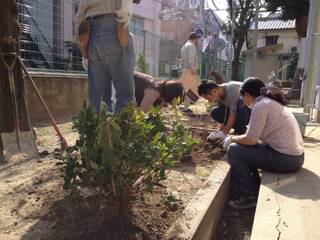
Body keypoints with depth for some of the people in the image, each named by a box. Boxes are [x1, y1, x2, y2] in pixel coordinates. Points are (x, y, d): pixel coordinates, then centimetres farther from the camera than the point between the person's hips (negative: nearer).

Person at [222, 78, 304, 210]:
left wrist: (231, 139, 0)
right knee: (247, 149, 21)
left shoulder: (260, 105, -15)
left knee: (234, 151, -8)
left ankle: (249, 197, 1)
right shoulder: (271, 102, 14)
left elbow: (250, 139, -17)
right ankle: (256, 189, 25)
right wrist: (237, 138, 24)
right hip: (295, 155, 10)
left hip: (286, 159, -10)